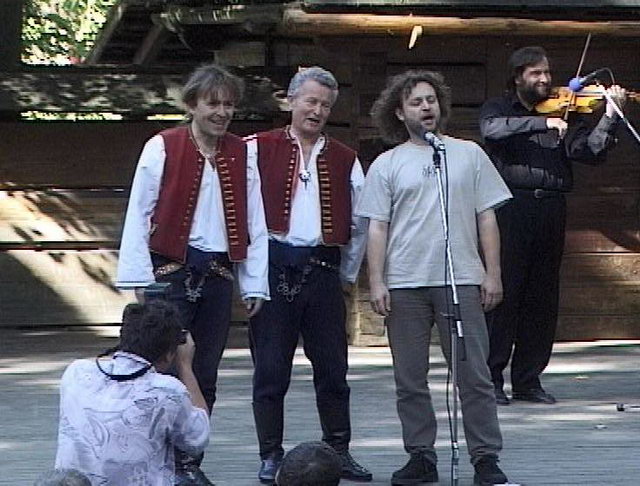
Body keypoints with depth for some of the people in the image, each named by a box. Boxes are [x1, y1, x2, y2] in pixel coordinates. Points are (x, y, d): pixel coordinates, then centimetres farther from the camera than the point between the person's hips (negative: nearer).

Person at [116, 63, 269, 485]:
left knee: (205, 375, 7)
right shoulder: (163, 148, -4)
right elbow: (139, 215, -5)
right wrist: (140, 277, -10)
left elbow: (255, 223, 8)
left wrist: (255, 284, 4)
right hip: (172, 271, -4)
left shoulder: (241, 155, 9)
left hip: (218, 274, 4)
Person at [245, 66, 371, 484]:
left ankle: (339, 451, 15)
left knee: (333, 367, 6)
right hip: (273, 268, -3)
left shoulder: (344, 160, 13)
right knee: (271, 368, 0)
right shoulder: (258, 150, 2)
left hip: (323, 269, 3)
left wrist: (348, 274, 12)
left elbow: (358, 224, 16)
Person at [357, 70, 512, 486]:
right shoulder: (387, 164, 8)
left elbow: (487, 218, 9)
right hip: (405, 285, 1)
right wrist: (377, 282, -2)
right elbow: (377, 227, 6)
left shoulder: (468, 154, 10)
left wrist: (493, 273, 2)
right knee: (410, 379, 4)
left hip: (462, 280, -1)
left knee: (474, 373, -3)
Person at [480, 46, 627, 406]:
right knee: (504, 293, -7)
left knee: (542, 298, 5)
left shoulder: (563, 114, 15)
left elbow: (590, 152, 2)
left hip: (551, 210, 3)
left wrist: (610, 116, -10)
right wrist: (543, 123, -20)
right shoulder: (498, 109, 9)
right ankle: (491, 378, -3)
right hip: (511, 209, -3)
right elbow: (494, 130, -14)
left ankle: (528, 379, 12)